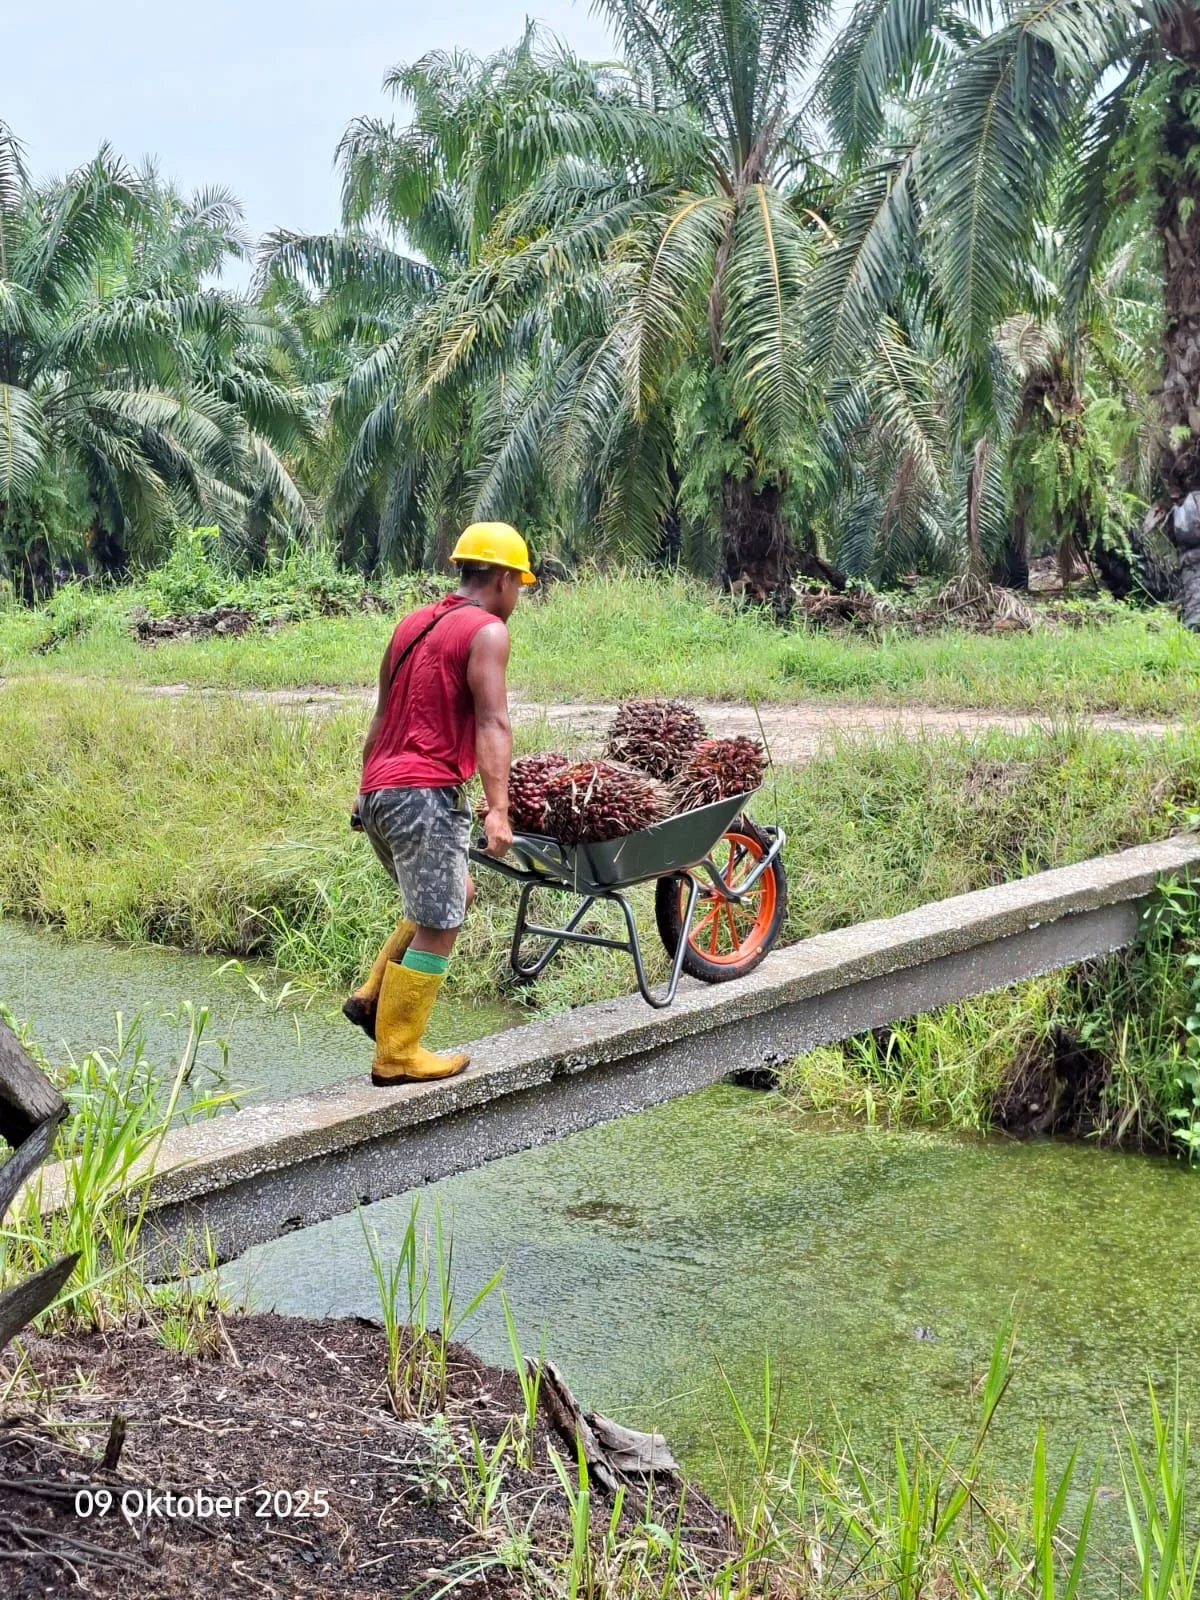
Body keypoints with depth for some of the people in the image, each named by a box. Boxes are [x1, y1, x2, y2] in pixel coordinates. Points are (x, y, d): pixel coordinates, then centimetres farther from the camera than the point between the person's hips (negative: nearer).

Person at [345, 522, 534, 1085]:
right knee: (437, 926, -2)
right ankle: (396, 1056, 0)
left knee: (452, 897, 24)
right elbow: (491, 726, -16)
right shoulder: (486, 631, -5)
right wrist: (498, 810, -23)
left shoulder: (413, 623, 19)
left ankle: (373, 997, 17)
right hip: (424, 795, -9)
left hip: (378, 792, 9)